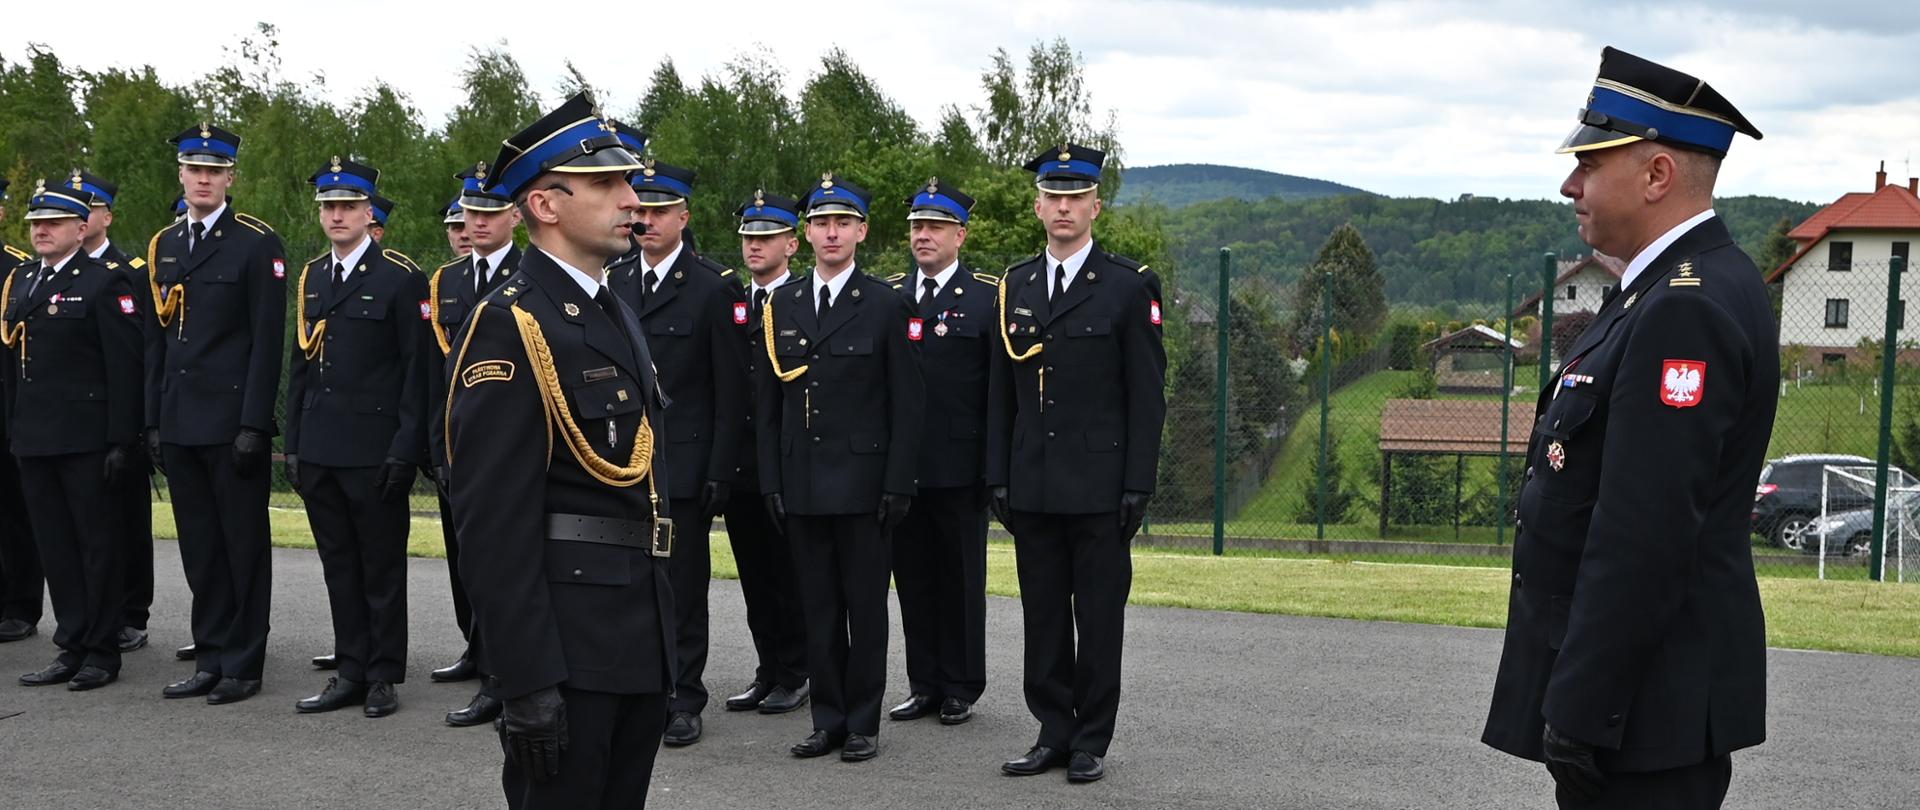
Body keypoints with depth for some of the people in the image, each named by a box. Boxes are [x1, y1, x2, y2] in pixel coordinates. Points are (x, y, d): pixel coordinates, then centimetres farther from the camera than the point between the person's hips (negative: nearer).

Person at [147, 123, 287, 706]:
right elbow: (155, 342, 15)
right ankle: (210, 659, 19)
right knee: (199, 547, 11)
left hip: (234, 423, -6)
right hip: (179, 425, 6)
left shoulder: (257, 244, -5)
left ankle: (243, 664, 9)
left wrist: (254, 424, -14)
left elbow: (267, 341, -9)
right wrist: (154, 421, 10)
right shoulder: (163, 246, 14)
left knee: (243, 544, 2)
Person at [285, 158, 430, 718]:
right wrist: (294, 443, 11)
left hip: (376, 452, -6)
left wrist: (405, 447, -13)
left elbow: (417, 370, -8)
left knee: (382, 566, 3)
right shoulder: (312, 277, 13)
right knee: (339, 566, 11)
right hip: (320, 450, 6)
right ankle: (350, 671, 19)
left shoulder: (401, 278, -6)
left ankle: (384, 676, 12)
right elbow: (300, 365, 16)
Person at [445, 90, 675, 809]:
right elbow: (495, 524, -19)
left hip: (640, 637, 9)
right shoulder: (508, 326, -14)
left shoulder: (618, 317, 15)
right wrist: (526, 681, -23)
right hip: (567, 641, -9)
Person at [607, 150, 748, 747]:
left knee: (683, 585, 2)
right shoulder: (613, 281, 9)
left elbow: (731, 391, -6)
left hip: (683, 463, -4)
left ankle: (684, 699, 12)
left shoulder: (714, 287, -5)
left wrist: (719, 471, -10)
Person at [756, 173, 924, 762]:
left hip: (862, 482, -4)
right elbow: (769, 401, 11)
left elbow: (907, 403, -4)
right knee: (817, 608, 9)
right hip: (802, 484, 4)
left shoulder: (885, 305, -2)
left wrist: (898, 484, -9)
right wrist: (771, 481, 5)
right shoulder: (782, 306, 10)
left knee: (866, 607, 3)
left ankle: (863, 723, 12)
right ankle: (828, 719, 18)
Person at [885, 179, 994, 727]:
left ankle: (961, 690, 14)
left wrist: (995, 464, -9)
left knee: (962, 580, 5)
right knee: (914, 578, 9)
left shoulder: (988, 296, -1)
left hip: (959, 469, -4)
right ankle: (925, 685, 19)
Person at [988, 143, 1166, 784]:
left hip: (1100, 485, -4)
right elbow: (1000, 393, 12)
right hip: (1032, 486, 4)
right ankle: (1053, 735, 19)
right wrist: (998, 477, 6)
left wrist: (1138, 484, -10)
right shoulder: (1015, 286, 10)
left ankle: (1091, 742, 13)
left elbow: (1147, 395, -4)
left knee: (1099, 618, 3)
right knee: (1043, 617, 9)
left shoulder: (1128, 287, -2)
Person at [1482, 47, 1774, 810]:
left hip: (1644, 703, -10)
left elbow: (1644, 537, -26)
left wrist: (1578, 714, -23)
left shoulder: (1688, 310, -21)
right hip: (1651, 690, 10)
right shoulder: (1683, 289, 12)